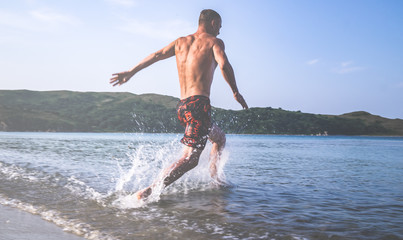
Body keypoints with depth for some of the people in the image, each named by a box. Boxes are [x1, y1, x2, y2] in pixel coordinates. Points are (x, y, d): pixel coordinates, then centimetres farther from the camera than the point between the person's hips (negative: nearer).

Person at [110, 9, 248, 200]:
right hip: (199, 104, -8)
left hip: (182, 106, 9)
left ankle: (214, 177, 25)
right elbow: (224, 65, -16)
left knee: (219, 138, 28)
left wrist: (131, 72, 16)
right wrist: (235, 92, -6)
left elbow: (156, 56, 13)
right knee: (190, 158, -13)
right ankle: (148, 191, -24)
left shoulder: (181, 42, 19)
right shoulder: (214, 42, 1)